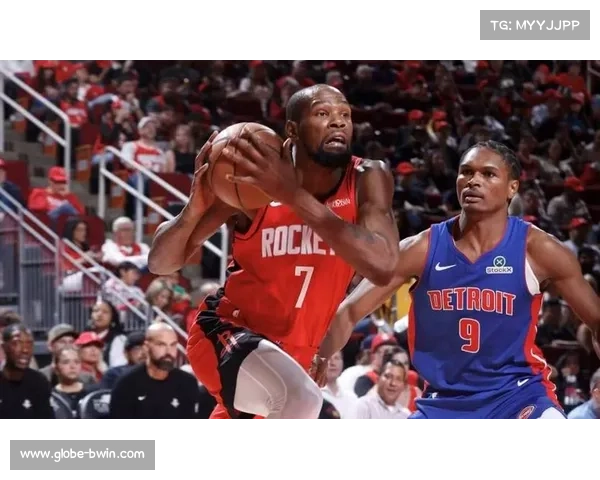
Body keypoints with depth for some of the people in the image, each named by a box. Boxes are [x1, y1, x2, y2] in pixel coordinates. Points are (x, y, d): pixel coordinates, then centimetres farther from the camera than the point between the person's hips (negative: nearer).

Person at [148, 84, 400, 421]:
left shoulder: (368, 179, -12)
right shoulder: (254, 178, -16)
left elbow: (383, 266, -31)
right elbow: (161, 263, -11)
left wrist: (296, 196, -37)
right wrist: (196, 207, -33)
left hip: (294, 352, 5)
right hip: (227, 333, -5)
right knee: (300, 398, -35)